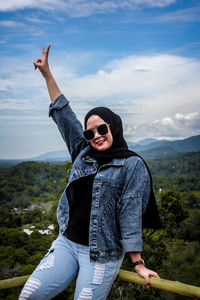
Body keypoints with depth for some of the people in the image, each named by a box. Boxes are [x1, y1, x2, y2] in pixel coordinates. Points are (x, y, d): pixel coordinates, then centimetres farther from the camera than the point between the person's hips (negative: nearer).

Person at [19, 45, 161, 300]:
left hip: (102, 255, -5)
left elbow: (130, 215, -11)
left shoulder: (132, 165, -8)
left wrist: (138, 263, -11)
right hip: (67, 243, 5)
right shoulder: (83, 153, 7)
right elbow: (63, 112, 12)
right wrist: (47, 73, 15)